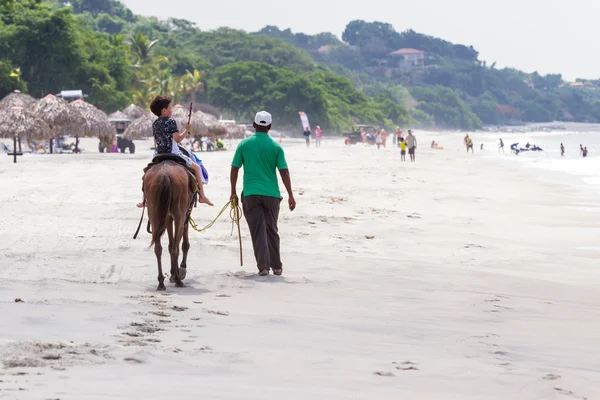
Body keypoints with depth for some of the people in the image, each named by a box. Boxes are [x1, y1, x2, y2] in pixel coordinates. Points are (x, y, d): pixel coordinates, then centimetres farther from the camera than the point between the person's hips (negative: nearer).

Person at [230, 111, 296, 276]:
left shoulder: (244, 144, 1)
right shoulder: (276, 147, 0)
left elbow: (234, 169, 2)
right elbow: (284, 172, -3)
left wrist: (233, 192, 11)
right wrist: (290, 196, 1)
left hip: (250, 194, -1)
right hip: (272, 194, 1)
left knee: (258, 231, 1)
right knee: (271, 230, 13)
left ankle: (263, 266, -7)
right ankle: (276, 266, 20)